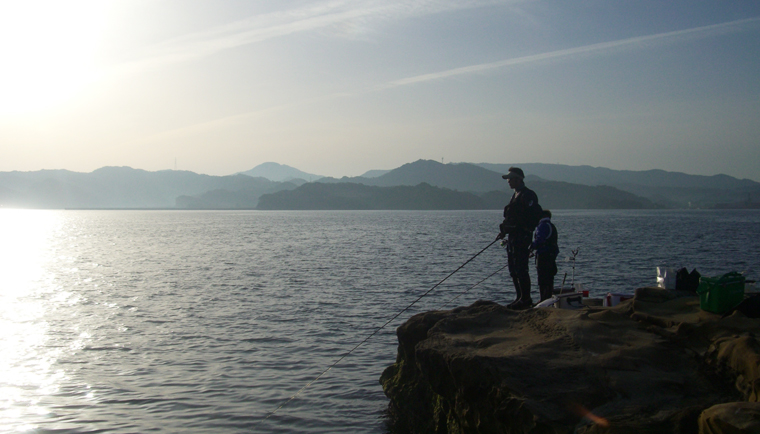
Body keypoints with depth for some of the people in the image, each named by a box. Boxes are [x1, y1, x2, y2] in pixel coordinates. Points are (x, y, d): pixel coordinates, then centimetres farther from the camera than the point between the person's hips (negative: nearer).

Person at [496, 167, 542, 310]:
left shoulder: (527, 195, -11)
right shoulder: (516, 195, 20)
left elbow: (536, 215, -19)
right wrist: (504, 231, 15)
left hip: (522, 237, -10)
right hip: (512, 237, 10)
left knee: (520, 269, -10)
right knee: (513, 269, 12)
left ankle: (526, 299, -5)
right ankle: (520, 298, 19)